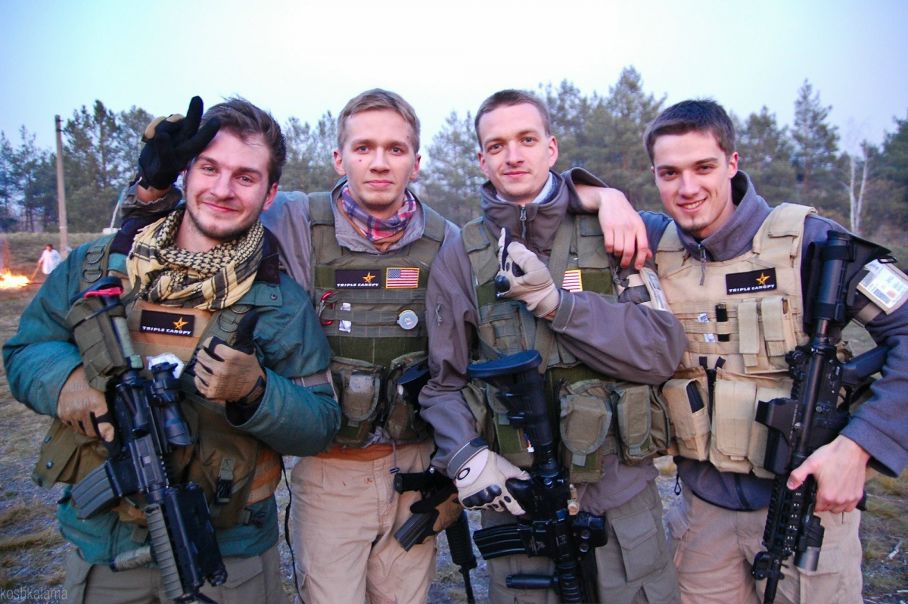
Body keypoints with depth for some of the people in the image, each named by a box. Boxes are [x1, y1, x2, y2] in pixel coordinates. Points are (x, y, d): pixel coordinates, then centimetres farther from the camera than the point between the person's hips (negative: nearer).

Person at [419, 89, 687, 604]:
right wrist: (465, 458, -14)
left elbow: (663, 351, -9)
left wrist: (556, 301, -19)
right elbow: (445, 383, 3)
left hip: (622, 500, 1)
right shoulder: (460, 261, 0)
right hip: (515, 500, 0)